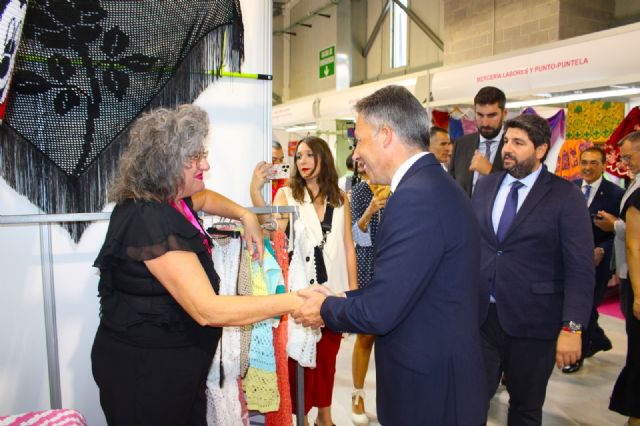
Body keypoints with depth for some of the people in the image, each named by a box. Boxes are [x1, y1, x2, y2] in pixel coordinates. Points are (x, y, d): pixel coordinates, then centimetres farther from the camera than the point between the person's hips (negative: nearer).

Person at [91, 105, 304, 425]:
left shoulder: (167, 201, 2)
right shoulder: (148, 221, -27)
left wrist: (245, 216, 8)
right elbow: (207, 310, -31)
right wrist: (294, 302, -28)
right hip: (144, 372, -9)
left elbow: (204, 198, 27)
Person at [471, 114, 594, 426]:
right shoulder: (485, 186, 7)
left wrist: (572, 327, -18)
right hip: (479, 315, 3)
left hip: (532, 321, -3)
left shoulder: (566, 196, -7)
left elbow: (581, 268, -11)